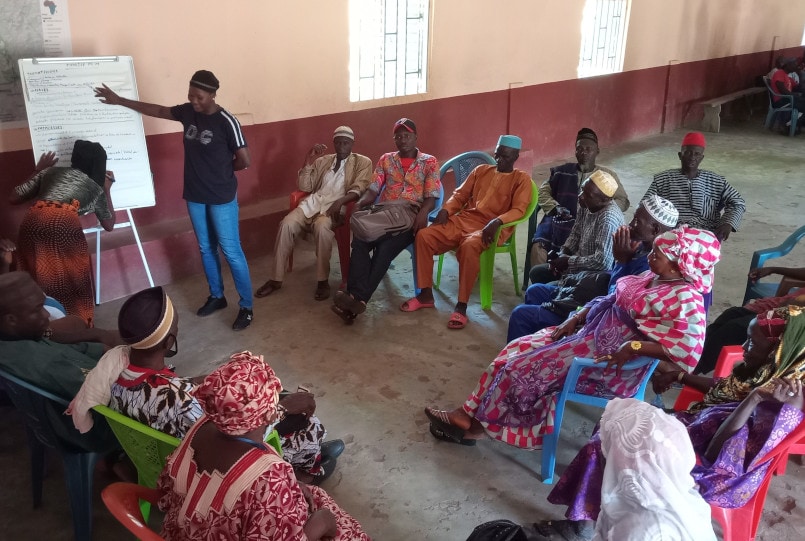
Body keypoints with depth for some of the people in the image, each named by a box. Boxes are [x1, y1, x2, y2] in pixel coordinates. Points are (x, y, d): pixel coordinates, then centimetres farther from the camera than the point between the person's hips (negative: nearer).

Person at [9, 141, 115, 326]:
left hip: (33, 221, 2)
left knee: (39, 282, 17)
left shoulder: (50, 172, 30)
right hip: (65, 223, -2)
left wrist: (38, 172, 44)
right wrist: (107, 190, 46)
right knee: (73, 281, 15)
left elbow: (14, 198, 32)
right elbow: (109, 225, 38)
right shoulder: (95, 187, 26)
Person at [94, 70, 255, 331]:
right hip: (194, 195, 7)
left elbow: (245, 160, -15)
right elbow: (158, 110, 18)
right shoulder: (188, 112, 2)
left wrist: (222, 170, -2)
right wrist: (119, 100, 21)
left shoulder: (226, 122, -17)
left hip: (221, 198, -7)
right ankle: (216, 296, 33)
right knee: (206, 248, 16)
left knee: (231, 251, -2)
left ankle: (246, 307, 8)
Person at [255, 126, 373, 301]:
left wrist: (340, 201, -24)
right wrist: (309, 161, 4)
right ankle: (276, 279, -14)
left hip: (336, 206, -4)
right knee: (287, 223, -23)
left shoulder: (363, 162, 9)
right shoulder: (322, 161, 23)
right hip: (313, 203, 5)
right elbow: (304, 187, 17)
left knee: (321, 226, -38)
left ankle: (323, 281, -25)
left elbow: (359, 189, -6)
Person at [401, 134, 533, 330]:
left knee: (469, 246, -39)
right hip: (462, 221, 6)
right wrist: (445, 210, 0)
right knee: (423, 236, -16)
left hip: (490, 228, -5)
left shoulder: (521, 179, 6)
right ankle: (426, 294, -5)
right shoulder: (481, 170, 21)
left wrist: (497, 221, -26)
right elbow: (460, 194, 20)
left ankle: (461, 305, -28)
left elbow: (518, 210, -7)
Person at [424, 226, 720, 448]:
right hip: (594, 333, 10)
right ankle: (471, 414, 4)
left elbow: (689, 349, -30)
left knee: (527, 367, -9)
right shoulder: (653, 277, 9)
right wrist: (576, 318, 5)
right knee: (520, 350, 1)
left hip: (612, 360, -10)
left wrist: (635, 346, -30)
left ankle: (480, 423, 11)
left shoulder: (685, 299, -19)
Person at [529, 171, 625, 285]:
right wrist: (562, 255, -4)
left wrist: (568, 261, -22)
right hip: (580, 264, 9)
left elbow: (603, 262, -35)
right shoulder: (586, 206, -3)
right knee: (536, 272, 12)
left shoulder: (608, 219, -30)